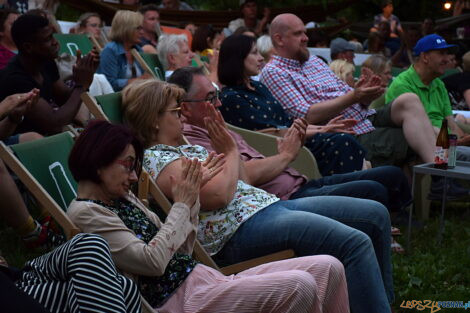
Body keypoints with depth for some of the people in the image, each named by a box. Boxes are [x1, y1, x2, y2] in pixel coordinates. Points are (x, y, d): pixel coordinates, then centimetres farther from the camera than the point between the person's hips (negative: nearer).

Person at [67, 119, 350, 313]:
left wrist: (192, 194, 6)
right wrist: (181, 204, -7)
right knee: (299, 286, -26)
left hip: (204, 277, 9)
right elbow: (152, 261, -18)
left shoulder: (123, 197, 19)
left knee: (328, 268, -2)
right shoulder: (85, 213, -8)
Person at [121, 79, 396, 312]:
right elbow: (218, 195, -20)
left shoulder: (186, 149, 22)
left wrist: (228, 144, 11)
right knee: (356, 243, -26)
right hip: (240, 228, -10)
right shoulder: (157, 160, -8)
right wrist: (231, 152, -3)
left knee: (376, 214, 6)